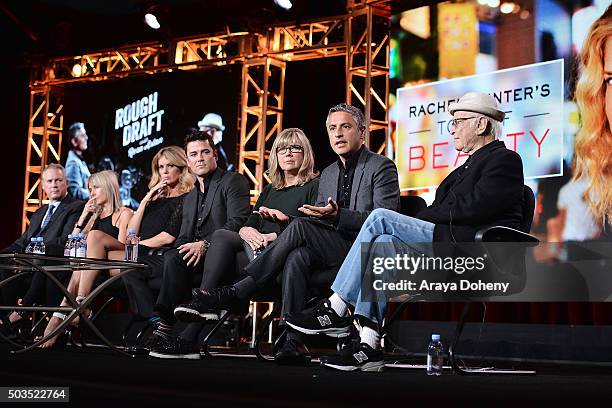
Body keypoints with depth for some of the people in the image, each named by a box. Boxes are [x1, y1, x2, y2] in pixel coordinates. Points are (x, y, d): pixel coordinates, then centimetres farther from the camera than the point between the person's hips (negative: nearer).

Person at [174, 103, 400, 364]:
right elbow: (320, 221, 21)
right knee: (297, 256, -30)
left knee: (301, 227, -27)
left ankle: (229, 295, -27)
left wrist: (337, 215, -25)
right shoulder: (328, 173, 22)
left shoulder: (382, 168, 1)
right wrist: (288, 220, -1)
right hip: (334, 251, 6)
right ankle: (293, 342, -35)